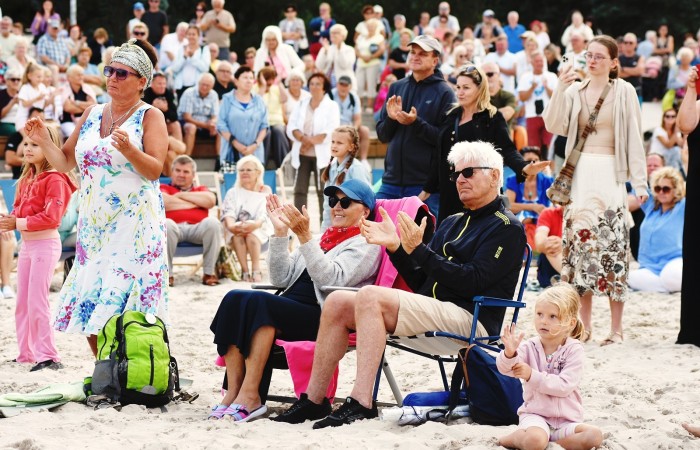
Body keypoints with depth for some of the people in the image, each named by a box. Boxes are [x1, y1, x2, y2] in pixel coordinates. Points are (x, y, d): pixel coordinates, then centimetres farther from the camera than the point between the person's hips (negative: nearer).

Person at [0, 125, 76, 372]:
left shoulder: (55, 179, -14)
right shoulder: (27, 178, 12)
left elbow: (51, 218, -20)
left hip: (45, 244, -9)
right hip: (26, 244, 9)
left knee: (37, 302, -10)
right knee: (22, 302, 12)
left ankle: (48, 356, -7)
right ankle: (27, 352, 20)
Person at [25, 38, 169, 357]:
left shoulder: (150, 117, -2)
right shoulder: (92, 115, 14)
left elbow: (154, 170, -13)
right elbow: (65, 162, 17)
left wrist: (129, 150, -29)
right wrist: (43, 141, 1)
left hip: (134, 222, -6)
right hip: (94, 223, 6)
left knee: (125, 303, -11)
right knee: (89, 306, 2)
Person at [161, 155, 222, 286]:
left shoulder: (201, 190, 32)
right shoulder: (163, 188, 25)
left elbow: (210, 201, 6)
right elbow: (164, 203, -1)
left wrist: (181, 195, 9)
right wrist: (195, 203, 8)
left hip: (197, 229, 2)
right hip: (175, 228, -2)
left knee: (212, 222, -31)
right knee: (166, 224, -38)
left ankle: (209, 272, -21)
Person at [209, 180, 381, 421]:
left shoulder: (365, 245, 5)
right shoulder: (323, 239, 29)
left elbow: (332, 278, -14)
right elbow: (282, 278, 20)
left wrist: (304, 237, -20)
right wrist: (280, 233, 10)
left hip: (321, 318, -7)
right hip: (288, 312, 7)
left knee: (259, 302, -32)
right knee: (234, 299, -20)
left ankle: (250, 396, -34)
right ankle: (233, 392, -28)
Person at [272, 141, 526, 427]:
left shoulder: (507, 228, -1)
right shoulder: (452, 224, 24)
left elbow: (471, 281, -15)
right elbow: (421, 284, 17)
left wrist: (418, 250, -15)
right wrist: (396, 246, 2)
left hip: (470, 319, -9)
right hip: (432, 312, 9)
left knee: (370, 296, -28)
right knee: (337, 303, -6)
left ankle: (361, 403, -34)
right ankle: (314, 400, -6)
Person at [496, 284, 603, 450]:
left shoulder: (574, 350, -5)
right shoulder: (530, 347, -1)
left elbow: (564, 386, -16)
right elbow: (505, 368, -17)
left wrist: (532, 375, -21)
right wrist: (509, 353, -39)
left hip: (566, 420, 3)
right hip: (535, 414, -3)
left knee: (595, 436, -26)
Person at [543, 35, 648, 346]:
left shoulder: (624, 92, 0)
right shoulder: (574, 91, 10)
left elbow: (634, 139, -2)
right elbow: (553, 126, -1)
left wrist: (640, 182, -7)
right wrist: (559, 90, -12)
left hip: (610, 176, -4)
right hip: (579, 176, 4)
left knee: (612, 248, -7)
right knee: (580, 244, 3)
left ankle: (616, 328, -2)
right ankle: (583, 325, 9)